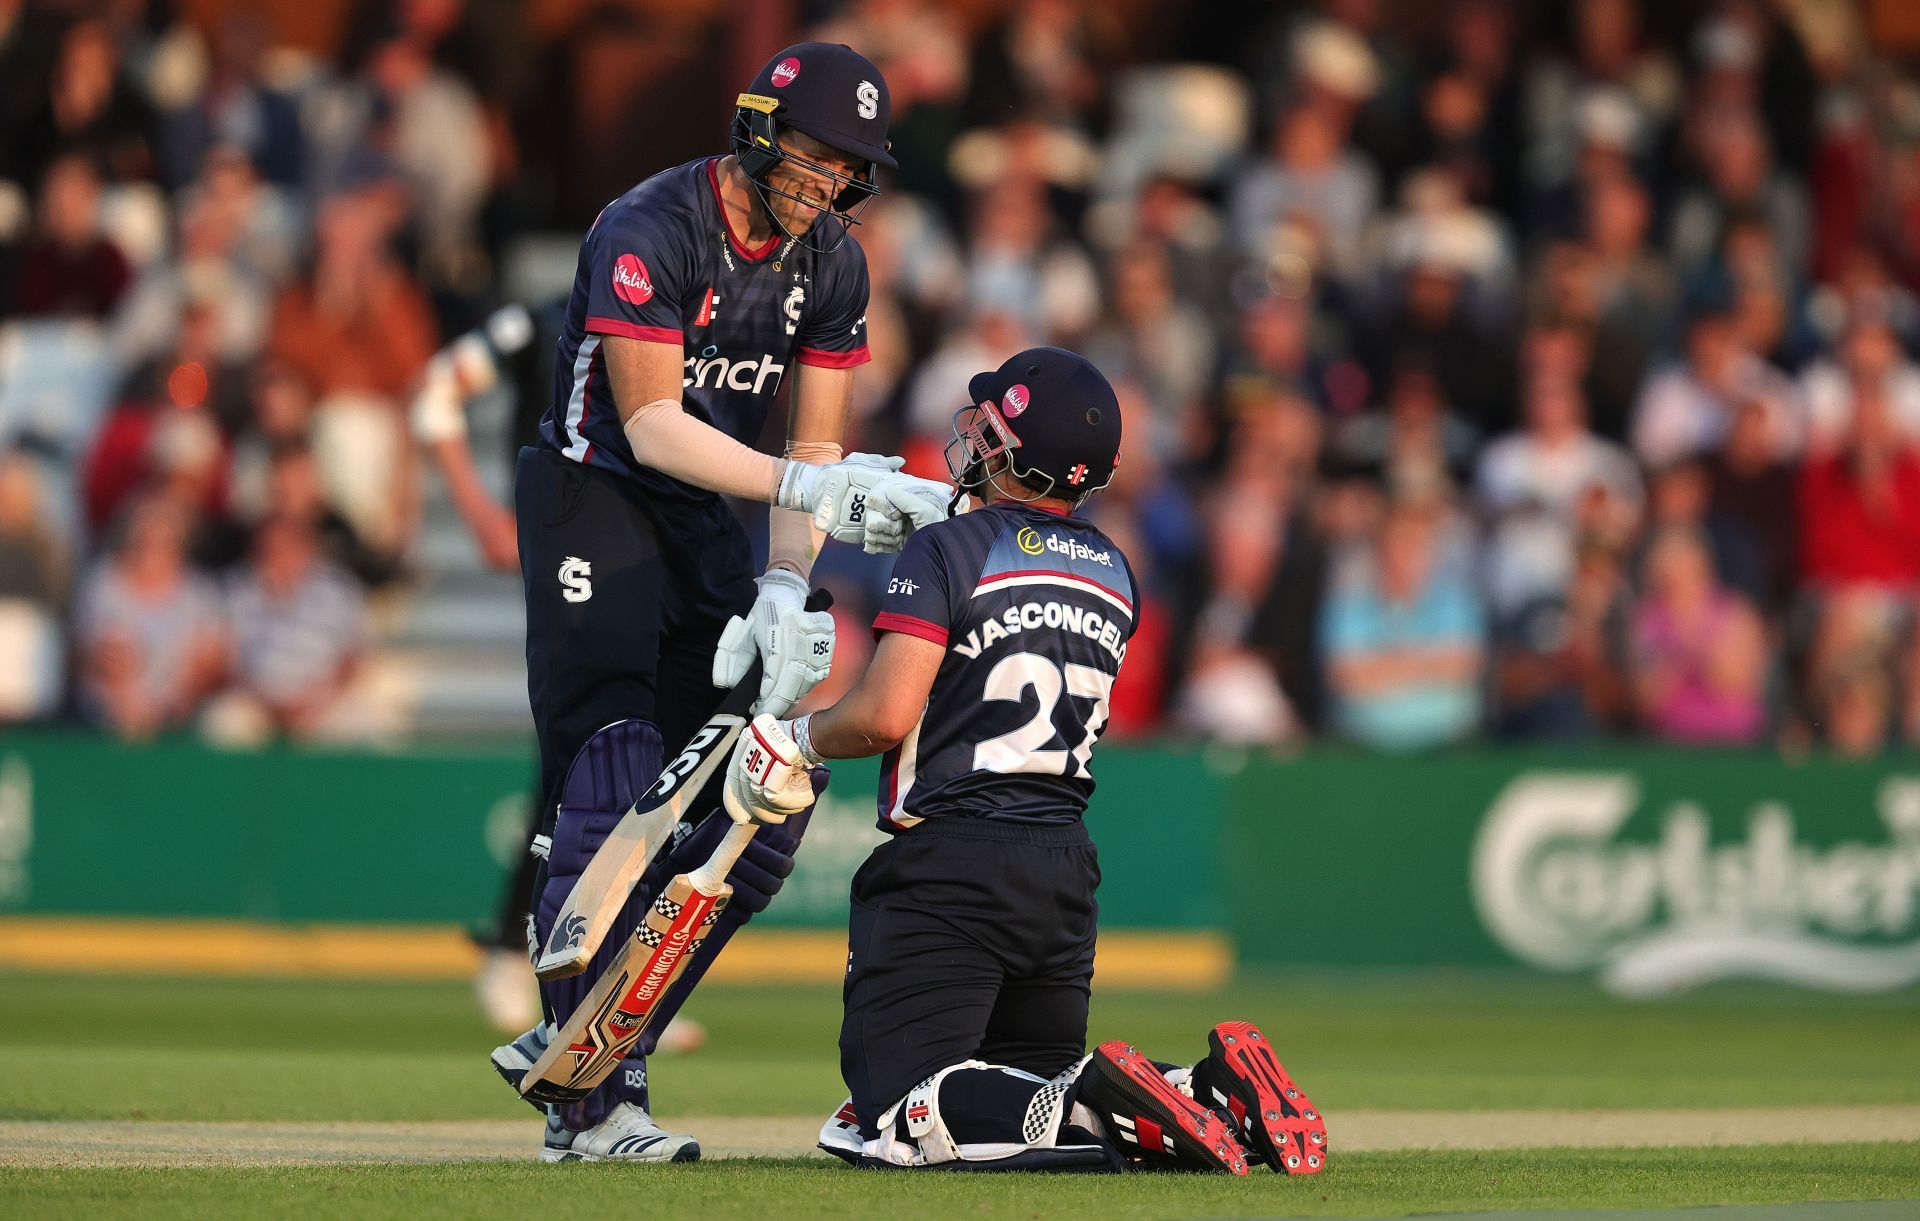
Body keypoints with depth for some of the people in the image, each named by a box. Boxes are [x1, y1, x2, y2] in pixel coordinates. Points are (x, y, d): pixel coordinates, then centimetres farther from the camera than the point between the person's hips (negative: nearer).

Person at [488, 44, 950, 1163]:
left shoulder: (834, 262, 1)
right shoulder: (650, 232, -20)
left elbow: (814, 447, 2)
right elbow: (651, 424, -26)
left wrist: (786, 590, -12)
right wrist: (808, 484, -35)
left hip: (711, 523, 7)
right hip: (596, 503, -7)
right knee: (613, 802, -15)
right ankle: (592, 1108, -13)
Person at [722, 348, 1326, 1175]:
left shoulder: (949, 550, -9)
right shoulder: (1114, 574, 12)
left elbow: (887, 716, -18)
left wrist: (800, 741, 3)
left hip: (949, 867, -7)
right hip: (1066, 873, 7)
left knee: (897, 1120, -9)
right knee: (1044, 1075, 19)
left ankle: (1102, 1106, -30)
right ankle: (1212, 1093, -8)